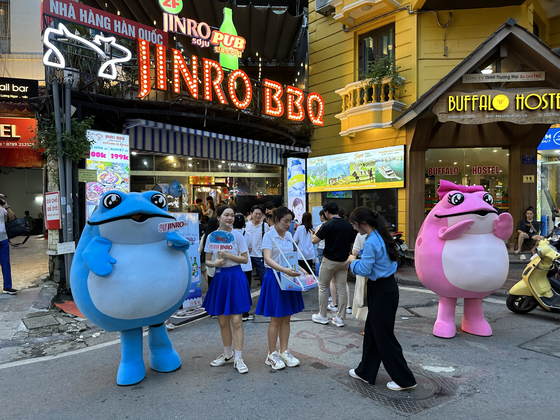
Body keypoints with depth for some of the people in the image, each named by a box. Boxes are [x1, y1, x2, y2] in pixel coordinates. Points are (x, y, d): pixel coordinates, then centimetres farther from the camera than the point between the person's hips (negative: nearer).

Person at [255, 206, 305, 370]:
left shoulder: (288, 235, 9)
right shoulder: (269, 235, -12)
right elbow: (268, 259, -24)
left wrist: (300, 269, 4)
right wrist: (285, 270, -36)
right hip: (274, 278, -6)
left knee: (286, 318, 12)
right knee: (276, 319, 2)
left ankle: (284, 351, 25)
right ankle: (272, 354, 17)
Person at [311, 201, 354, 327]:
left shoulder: (328, 225, -15)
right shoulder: (348, 225, 3)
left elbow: (314, 240, -17)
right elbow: (352, 243, 10)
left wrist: (315, 232, 3)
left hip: (329, 261, -5)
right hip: (343, 261, 5)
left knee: (323, 288, 11)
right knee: (342, 289, 9)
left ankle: (322, 316, 18)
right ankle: (340, 318, 14)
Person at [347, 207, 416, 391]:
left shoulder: (371, 242, -22)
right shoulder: (380, 237, 8)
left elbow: (364, 270, -21)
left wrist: (353, 261, -4)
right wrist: (360, 257, 8)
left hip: (382, 292, -10)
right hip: (386, 287, 10)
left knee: (384, 336, 3)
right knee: (372, 332, 19)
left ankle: (404, 379, 15)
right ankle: (365, 371, 33)